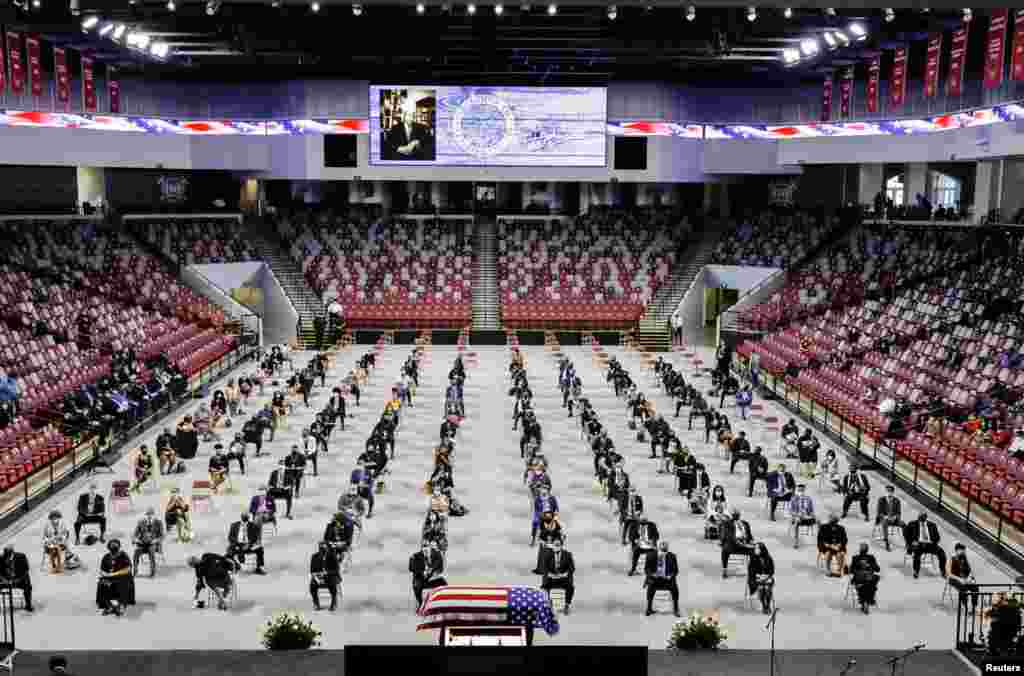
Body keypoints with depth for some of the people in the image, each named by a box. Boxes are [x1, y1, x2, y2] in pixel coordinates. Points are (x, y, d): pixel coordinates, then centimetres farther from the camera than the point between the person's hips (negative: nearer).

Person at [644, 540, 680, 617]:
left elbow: (676, 570, 2)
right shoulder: (651, 555, -1)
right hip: (654, 579, 0)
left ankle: (675, 610, -11)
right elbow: (646, 568, 2)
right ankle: (649, 609, -14)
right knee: (651, 587, -28)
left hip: (667, 579, 0)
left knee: (674, 588, -24)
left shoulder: (672, 556, 0)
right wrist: (652, 574, -15)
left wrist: (670, 576, -15)